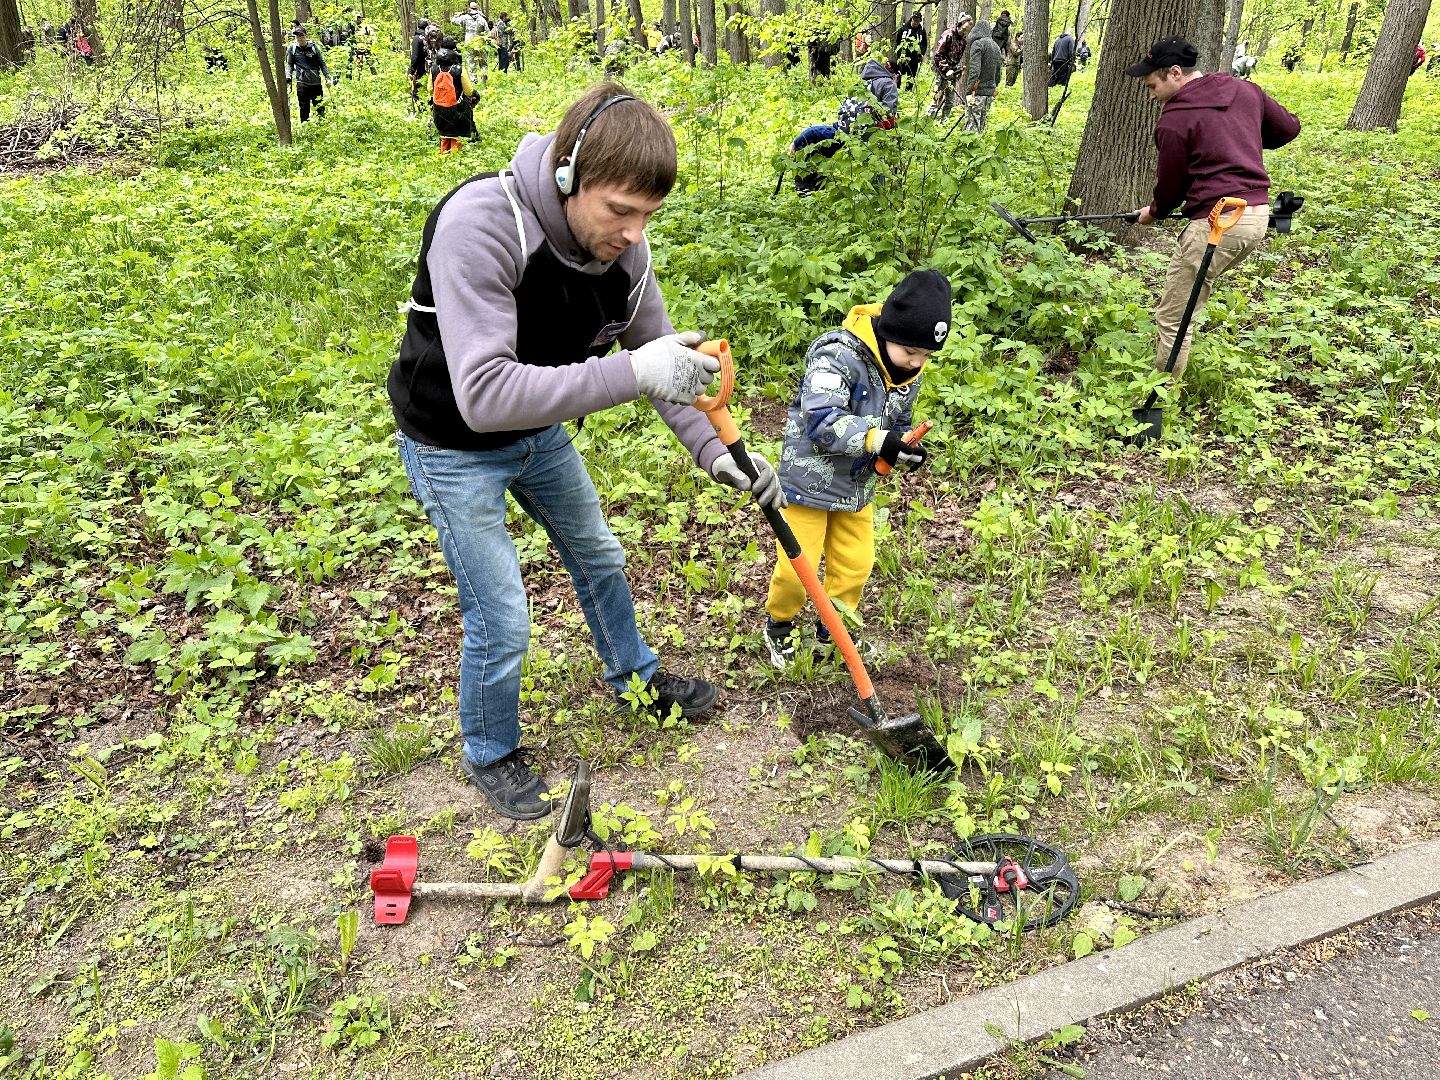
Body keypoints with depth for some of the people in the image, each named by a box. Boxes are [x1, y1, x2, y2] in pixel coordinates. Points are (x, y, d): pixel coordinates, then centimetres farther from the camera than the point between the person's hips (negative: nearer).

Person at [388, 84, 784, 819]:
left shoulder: (620, 242, -16)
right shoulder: (479, 225, -36)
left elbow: (663, 357, -3)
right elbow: (482, 395, -44)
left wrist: (715, 452, -14)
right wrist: (629, 374, -49)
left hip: (540, 430, 7)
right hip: (455, 445, -6)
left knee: (598, 557, 22)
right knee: (502, 620, -2)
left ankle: (636, 680, 49)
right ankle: (489, 756, 27)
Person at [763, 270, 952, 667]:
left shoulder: (908, 374, -1)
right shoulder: (837, 357, -26)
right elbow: (822, 423, -34)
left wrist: (908, 447, -11)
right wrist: (877, 440, -43)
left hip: (857, 485, 7)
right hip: (810, 480, -7)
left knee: (856, 565, 13)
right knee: (797, 566, 0)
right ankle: (780, 625, 28)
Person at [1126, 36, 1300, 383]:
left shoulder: (1174, 119, -8)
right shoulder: (1245, 90, 13)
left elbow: (1171, 184, 2)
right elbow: (1289, 128, 23)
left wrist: (1154, 212, 23)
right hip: (1259, 214, 9)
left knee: (1172, 317, -3)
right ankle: (1172, 375, 24)